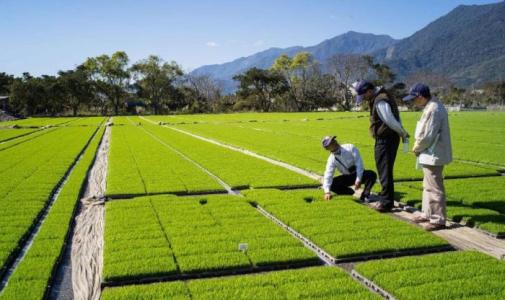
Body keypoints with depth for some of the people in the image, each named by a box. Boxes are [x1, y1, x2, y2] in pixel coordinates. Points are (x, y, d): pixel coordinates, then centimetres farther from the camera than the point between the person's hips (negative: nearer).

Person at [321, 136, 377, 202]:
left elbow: (359, 163, -19)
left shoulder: (350, 148, -16)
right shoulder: (331, 159, -11)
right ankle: (350, 192, -4)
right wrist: (327, 191, -33)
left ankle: (365, 196, -24)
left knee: (372, 174, -32)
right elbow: (328, 175, -19)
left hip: (359, 174, -2)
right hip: (346, 177, 2)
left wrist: (358, 180, -26)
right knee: (331, 184, -22)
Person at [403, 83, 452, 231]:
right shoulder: (431, 106, 10)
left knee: (434, 188, -2)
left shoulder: (433, 109, -22)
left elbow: (428, 136, -23)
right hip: (431, 154, 11)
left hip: (433, 155, -11)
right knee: (428, 186, 20)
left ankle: (438, 220, 7)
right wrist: (418, 146, 7)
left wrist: (417, 148, -8)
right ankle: (428, 214, 32)